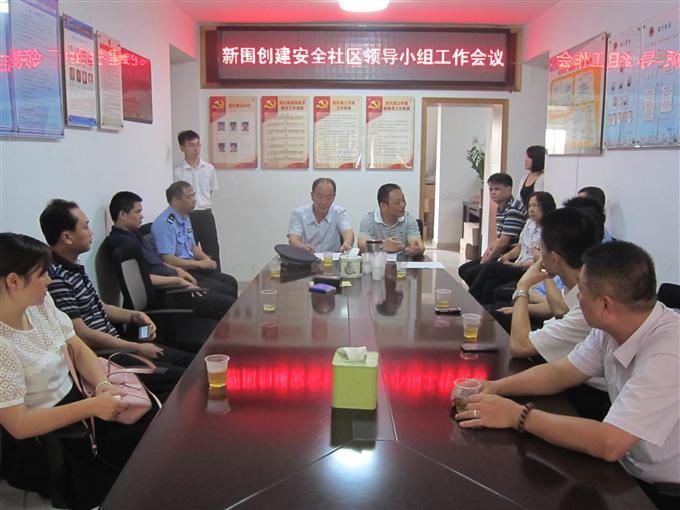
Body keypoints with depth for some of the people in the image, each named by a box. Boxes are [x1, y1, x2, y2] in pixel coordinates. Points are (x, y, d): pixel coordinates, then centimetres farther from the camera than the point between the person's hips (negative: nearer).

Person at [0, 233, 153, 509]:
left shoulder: (41, 303, -3)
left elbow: (80, 350, 5)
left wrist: (102, 384, -14)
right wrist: (91, 406, -28)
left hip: (74, 401, 7)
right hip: (40, 442, -7)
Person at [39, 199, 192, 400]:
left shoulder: (74, 267, 11)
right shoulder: (54, 277, -21)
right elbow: (81, 335, -22)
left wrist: (134, 316, 5)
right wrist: (137, 348, -15)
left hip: (116, 345, 10)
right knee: (182, 379, -18)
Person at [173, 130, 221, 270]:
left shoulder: (209, 168, 5)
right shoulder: (178, 171, -4)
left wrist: (205, 206, 10)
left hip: (206, 215, 3)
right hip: (188, 216, -2)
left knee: (212, 253, 4)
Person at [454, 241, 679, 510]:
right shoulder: (614, 327, -7)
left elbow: (608, 443, -35)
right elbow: (559, 372, 4)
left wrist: (518, 415, -27)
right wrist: (496, 386, -11)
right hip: (628, 468, 6)